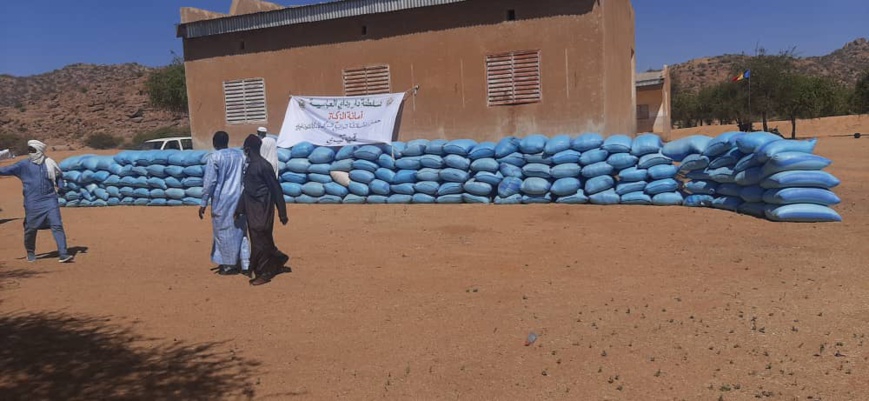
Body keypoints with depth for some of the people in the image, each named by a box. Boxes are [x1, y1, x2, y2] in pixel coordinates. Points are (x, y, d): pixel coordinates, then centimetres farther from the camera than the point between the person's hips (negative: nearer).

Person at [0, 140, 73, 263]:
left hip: (50, 200, 0)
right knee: (30, 228, 7)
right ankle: (30, 253, 28)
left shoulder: (50, 163, 5)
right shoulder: (24, 165, 2)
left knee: (57, 226, -9)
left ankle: (63, 254, -11)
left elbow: (59, 176, 15)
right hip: (32, 203, 0)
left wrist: (60, 188, 2)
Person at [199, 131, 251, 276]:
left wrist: (204, 203, -5)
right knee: (240, 231, 10)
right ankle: (245, 265, 8)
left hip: (222, 200, -4)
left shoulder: (215, 157, -8)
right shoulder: (240, 154, 6)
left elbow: (209, 181, -10)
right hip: (239, 198, 5)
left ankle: (229, 265, 12)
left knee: (224, 231, 6)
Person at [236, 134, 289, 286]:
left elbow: (275, 189, -15)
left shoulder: (263, 165, -16)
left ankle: (264, 273, 9)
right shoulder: (250, 165, 11)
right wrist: (239, 209, 17)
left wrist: (282, 213, -14)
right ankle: (278, 260, 31)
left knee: (260, 241, -2)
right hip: (252, 209, 8)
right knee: (262, 240, 14)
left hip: (262, 210, -8)